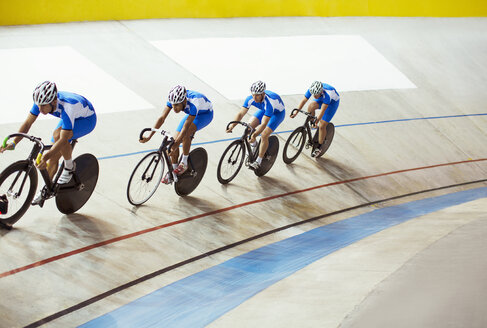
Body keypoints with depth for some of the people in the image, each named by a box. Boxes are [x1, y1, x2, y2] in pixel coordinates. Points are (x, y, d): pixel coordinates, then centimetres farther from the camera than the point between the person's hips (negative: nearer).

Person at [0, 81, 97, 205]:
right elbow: (28, 123, -17)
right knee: (54, 155, 1)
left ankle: (70, 166, -10)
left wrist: (45, 157, -53)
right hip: (68, 117, 7)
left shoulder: (67, 106, -42)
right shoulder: (42, 101, -24)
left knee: (58, 135, -33)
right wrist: (13, 143, -30)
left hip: (86, 119, -7)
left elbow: (63, 140, -44)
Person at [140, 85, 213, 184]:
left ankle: (184, 163, -13)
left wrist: (175, 145, -48)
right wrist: (149, 137, -33)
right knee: (175, 140, -7)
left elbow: (185, 127, -44)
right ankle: (172, 172, 8)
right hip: (191, 114, 6)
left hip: (205, 114, -6)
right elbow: (162, 118, -27)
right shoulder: (173, 99, -26)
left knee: (186, 134, -32)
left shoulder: (193, 103, -43)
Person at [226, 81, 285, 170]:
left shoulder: (268, 102, -43)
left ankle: (259, 161, -5)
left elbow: (264, 124, -45)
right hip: (264, 110, 6)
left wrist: (254, 135, -56)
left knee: (264, 135, -21)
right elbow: (241, 113, -26)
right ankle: (253, 147, 14)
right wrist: (232, 126, -40)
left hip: (278, 112, -6)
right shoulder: (250, 99, -27)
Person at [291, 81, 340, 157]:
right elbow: (304, 100, -24)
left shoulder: (327, 94, -42)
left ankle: (319, 148, 5)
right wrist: (296, 112, -33)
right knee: (311, 106, -28)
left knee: (322, 125, -12)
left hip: (333, 102, -5)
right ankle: (312, 125, -1)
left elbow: (322, 110, -45)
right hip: (321, 99, 5)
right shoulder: (311, 90, -29)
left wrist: (317, 120, -54)